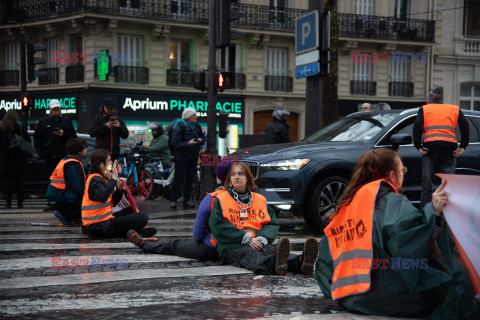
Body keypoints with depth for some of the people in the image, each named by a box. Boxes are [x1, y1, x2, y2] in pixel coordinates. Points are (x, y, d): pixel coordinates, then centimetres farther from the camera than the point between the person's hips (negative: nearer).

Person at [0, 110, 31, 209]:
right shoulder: (21, 128, -6)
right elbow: (28, 141, -1)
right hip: (18, 159, 0)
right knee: (19, 182, 7)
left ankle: (8, 203, 2)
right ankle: (20, 203, 6)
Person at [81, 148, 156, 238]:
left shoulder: (99, 178, 17)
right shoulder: (96, 179, -14)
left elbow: (112, 203, 19)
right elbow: (102, 197, -37)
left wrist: (119, 188, 4)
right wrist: (113, 178, -30)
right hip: (99, 227, -10)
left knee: (131, 210, 27)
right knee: (143, 218, -14)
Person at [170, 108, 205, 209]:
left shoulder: (196, 126, 11)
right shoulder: (179, 127, -11)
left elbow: (203, 138, 22)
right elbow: (175, 144, -16)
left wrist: (201, 140, -2)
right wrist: (188, 144, -25)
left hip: (193, 157, 6)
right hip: (181, 157, -6)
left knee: (190, 179, 8)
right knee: (178, 178, -6)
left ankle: (187, 200, 14)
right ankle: (173, 200, 1)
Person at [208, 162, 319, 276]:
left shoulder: (260, 199, 24)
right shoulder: (221, 200, 14)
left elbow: (272, 224, 14)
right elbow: (218, 226, -2)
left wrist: (262, 238, -10)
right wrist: (247, 239, -12)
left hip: (256, 242, 3)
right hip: (231, 246, -3)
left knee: (271, 250, -32)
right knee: (249, 254, -38)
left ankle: (300, 262, -64)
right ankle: (274, 263, -73)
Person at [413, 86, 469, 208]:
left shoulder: (424, 109, 13)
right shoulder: (455, 109, 16)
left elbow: (417, 126, -4)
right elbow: (465, 126, 2)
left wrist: (418, 146, -1)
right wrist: (462, 147, 3)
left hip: (430, 147, -1)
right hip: (450, 149, 1)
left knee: (426, 186, 5)